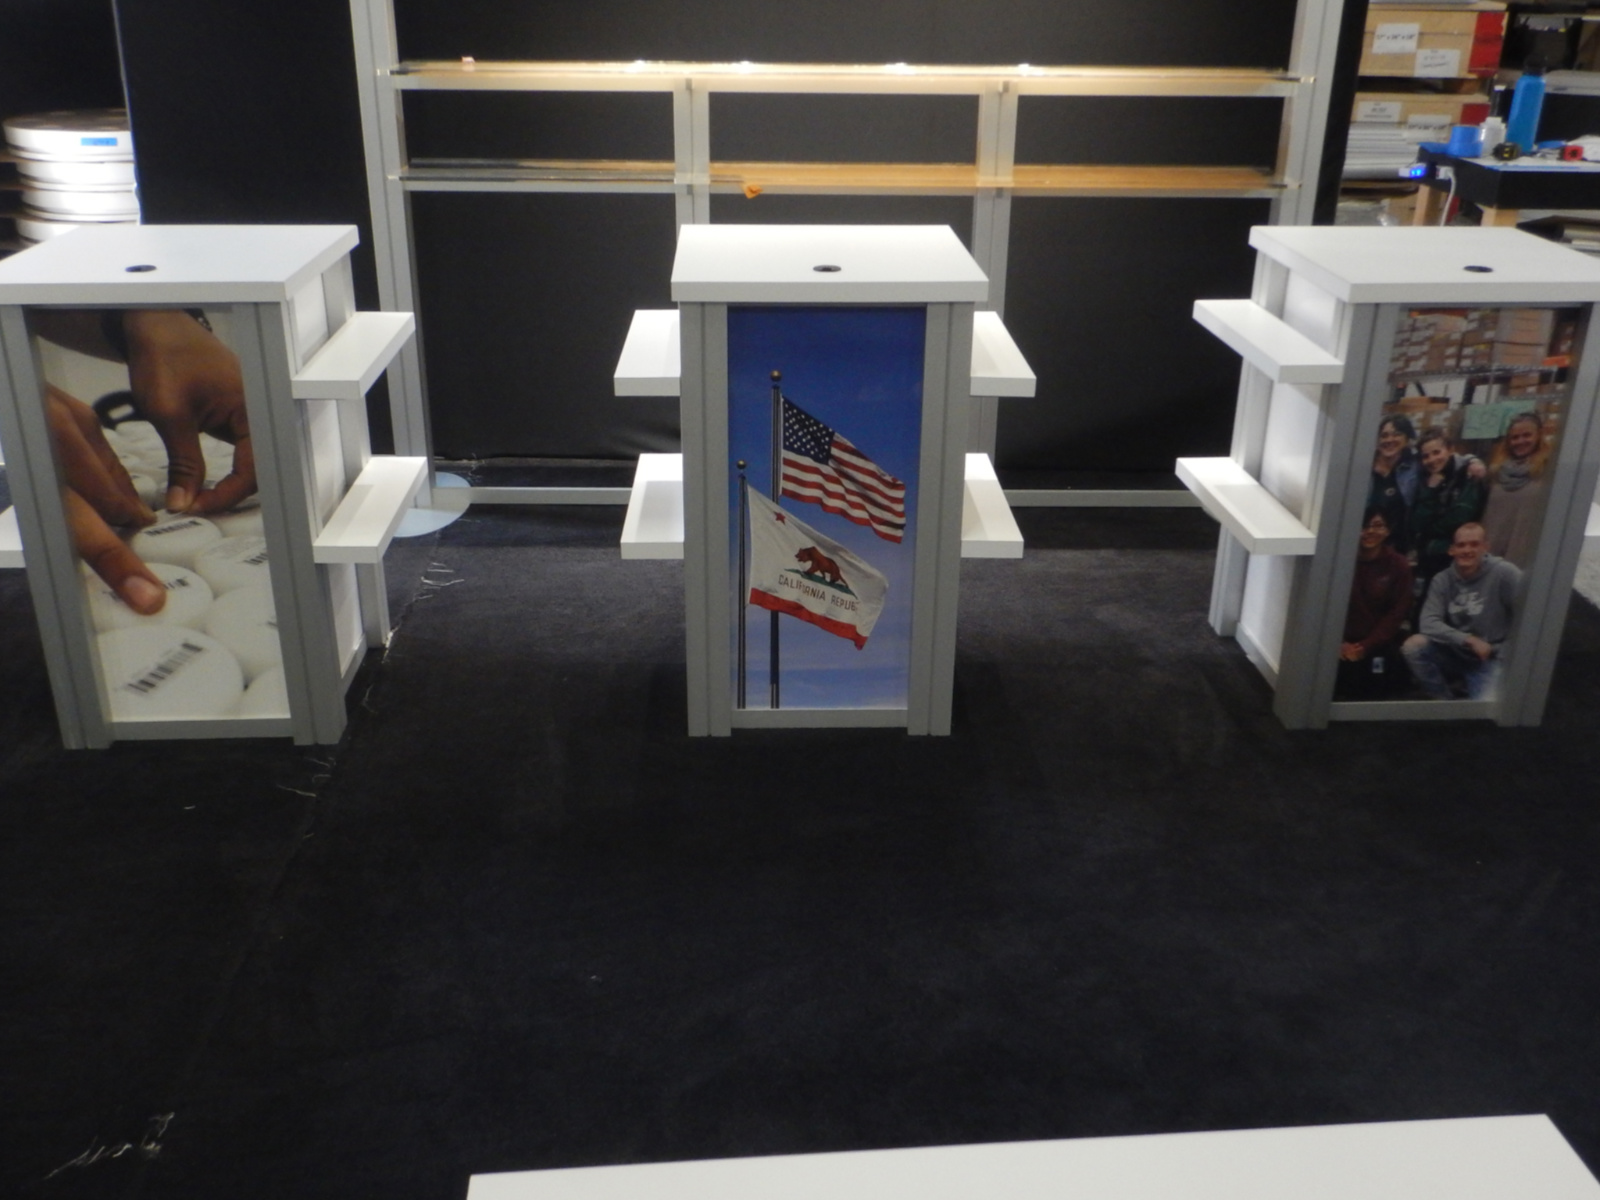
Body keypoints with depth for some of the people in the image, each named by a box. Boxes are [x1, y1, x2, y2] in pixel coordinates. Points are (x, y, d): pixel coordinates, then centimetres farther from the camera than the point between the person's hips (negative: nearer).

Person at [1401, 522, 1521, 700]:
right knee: (1413, 645, -23)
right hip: (1455, 654, 4)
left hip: (1489, 659, -4)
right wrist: (1469, 640, -23)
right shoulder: (1442, 580, -2)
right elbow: (1428, 624, -13)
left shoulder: (1504, 573, -13)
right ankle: (1444, 700, -1)